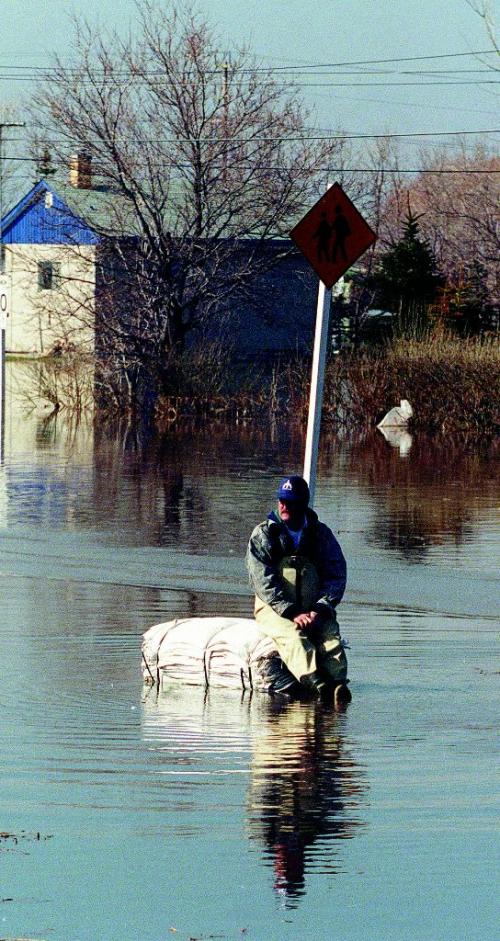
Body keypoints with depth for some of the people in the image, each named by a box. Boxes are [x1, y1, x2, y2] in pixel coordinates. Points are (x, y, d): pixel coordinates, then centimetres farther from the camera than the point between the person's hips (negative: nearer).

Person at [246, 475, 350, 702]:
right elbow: (263, 582, -8)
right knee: (292, 635, -34)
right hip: (274, 609, -2)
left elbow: (336, 575, 5)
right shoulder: (263, 535, 2)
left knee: (330, 637, -29)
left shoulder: (320, 534, 9)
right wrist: (292, 614, -18)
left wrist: (319, 610, -13)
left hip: (313, 610, 2)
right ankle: (314, 681, -56)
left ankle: (337, 684, -50)